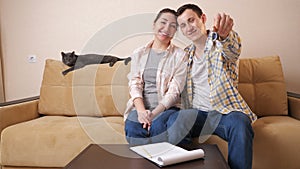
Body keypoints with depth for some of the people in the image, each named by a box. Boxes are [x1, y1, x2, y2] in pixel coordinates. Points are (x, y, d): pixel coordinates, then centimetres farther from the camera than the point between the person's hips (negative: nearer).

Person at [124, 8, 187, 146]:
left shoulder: (180, 56, 3)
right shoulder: (139, 54, 13)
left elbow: (174, 91, -5)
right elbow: (134, 84, 3)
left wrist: (154, 113, -18)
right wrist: (141, 110, -15)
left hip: (167, 107, -1)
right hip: (141, 105, 2)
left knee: (158, 126, -33)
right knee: (132, 127, -30)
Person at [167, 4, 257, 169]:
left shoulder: (220, 43, 1)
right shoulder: (186, 54, 16)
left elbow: (233, 48, -25)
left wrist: (225, 34, -49)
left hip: (225, 112, -3)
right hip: (196, 112, 3)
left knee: (240, 123, -34)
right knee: (173, 121, -28)